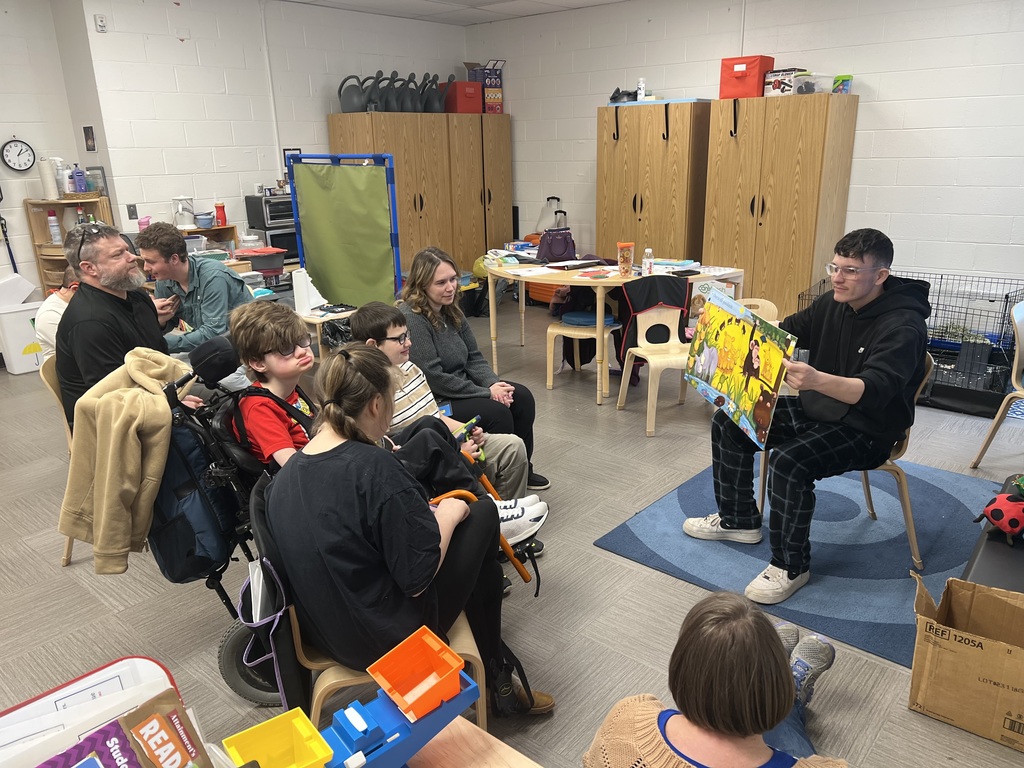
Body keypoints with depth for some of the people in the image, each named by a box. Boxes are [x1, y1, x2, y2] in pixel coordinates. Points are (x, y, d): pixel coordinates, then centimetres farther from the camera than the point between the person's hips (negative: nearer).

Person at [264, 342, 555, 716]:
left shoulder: (283, 475, -4)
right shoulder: (376, 468, -28)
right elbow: (418, 579, -23)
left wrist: (421, 515, 10)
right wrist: (448, 514, -7)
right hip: (386, 638, -7)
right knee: (483, 511, 9)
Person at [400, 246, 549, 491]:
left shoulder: (451, 311, 5)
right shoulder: (410, 319, -22)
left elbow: (473, 358, 9)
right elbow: (434, 379, -25)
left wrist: (494, 384, -11)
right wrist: (486, 393, -20)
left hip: (459, 389, 9)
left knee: (522, 397, -2)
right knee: (497, 413, -22)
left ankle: (521, 470, 13)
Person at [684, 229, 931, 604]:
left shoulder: (902, 326, -23)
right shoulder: (834, 303, 1)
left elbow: (873, 391, -37)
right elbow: (787, 330, 8)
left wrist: (817, 380, -57)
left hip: (865, 429, -8)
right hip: (814, 409, 8)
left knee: (788, 461, -33)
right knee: (728, 423, 0)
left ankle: (791, 566, -11)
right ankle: (738, 520, 16)